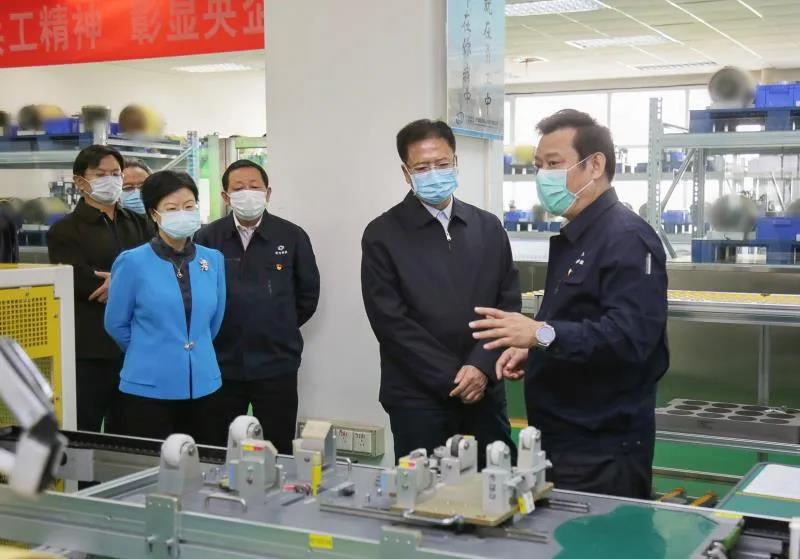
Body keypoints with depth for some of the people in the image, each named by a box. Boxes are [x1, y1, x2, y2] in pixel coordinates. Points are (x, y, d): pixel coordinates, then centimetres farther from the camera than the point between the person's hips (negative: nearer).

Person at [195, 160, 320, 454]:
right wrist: (215, 332, 6)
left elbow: (308, 293, 8)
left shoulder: (292, 237, -1)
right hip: (221, 365, 1)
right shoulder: (208, 238, -2)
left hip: (277, 365, -1)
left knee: (278, 451, 7)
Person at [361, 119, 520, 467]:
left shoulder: (488, 227, 10)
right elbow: (390, 321, -8)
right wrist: (452, 378, -12)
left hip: (485, 392, 3)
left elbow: (509, 303, 6)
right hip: (418, 398, -3)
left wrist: (481, 367, -10)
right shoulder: (383, 235, -2)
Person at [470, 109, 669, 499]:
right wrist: (530, 349, 8)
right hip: (561, 438, 10)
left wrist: (542, 334, -34)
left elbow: (630, 336, -27)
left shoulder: (626, 238, -16)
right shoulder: (573, 239, 16)